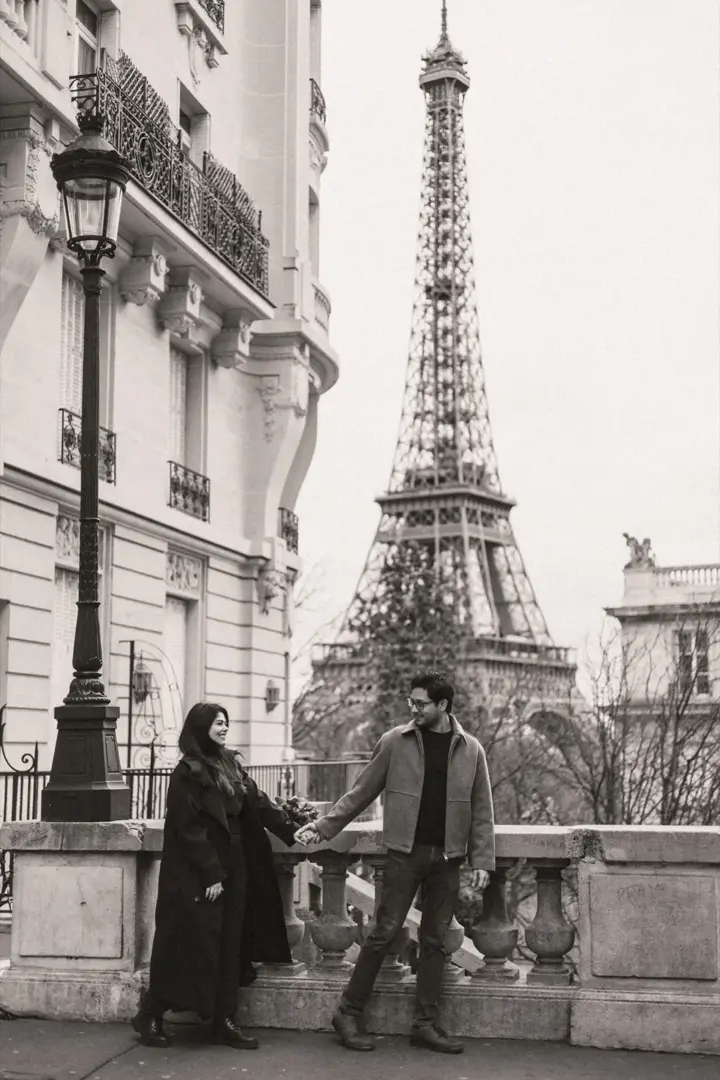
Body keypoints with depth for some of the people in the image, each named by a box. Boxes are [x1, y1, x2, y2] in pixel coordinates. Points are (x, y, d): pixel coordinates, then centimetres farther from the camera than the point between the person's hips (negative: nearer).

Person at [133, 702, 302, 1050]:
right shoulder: (187, 773, -12)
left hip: (233, 868, 7)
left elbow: (258, 803, 7)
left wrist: (291, 831, -2)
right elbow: (189, 828, -15)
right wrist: (210, 874, -16)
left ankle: (223, 1021, 14)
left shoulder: (230, 764, 9)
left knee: (230, 945, 7)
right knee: (192, 945, -3)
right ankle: (150, 1016, 11)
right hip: (197, 876, -7)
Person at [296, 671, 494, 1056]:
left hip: (447, 858, 2)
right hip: (406, 852, -2)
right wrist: (324, 826, -1)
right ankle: (349, 1013, 8)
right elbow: (361, 792, 4)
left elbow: (481, 809, 5)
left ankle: (426, 1024, 13)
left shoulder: (470, 750, 4)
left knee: (435, 940, 6)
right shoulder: (395, 742, 0)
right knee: (385, 932, -2)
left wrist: (482, 859, -2)